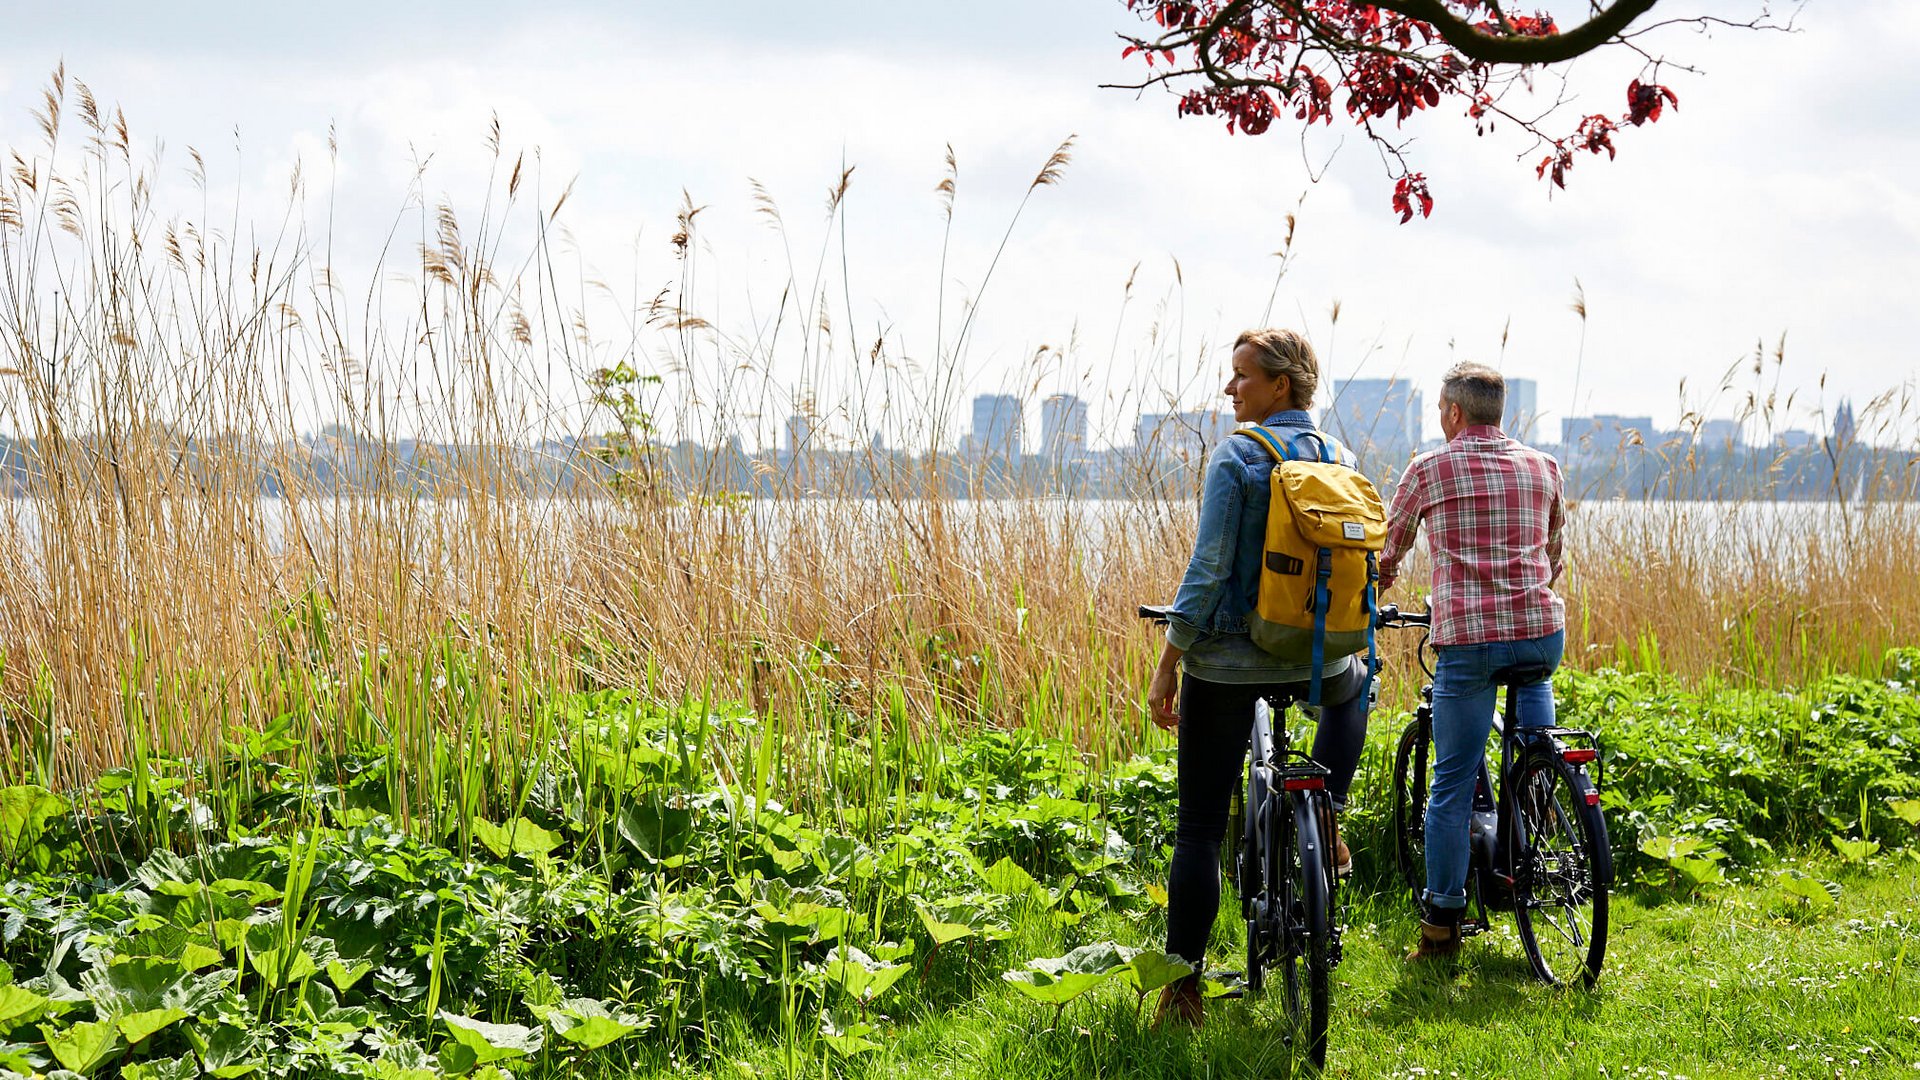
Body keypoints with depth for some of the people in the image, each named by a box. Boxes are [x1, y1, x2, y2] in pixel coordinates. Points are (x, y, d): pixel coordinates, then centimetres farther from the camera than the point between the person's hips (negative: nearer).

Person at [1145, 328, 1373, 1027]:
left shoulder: (1236, 457, -11)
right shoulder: (1342, 459, 5)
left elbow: (1208, 568, -15)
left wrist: (1167, 665, -11)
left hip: (1227, 659, -4)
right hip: (1316, 658, 4)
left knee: (1199, 829, 4)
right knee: (1353, 687, 42)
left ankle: (1183, 990, 4)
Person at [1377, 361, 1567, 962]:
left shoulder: (1429, 469, 4)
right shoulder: (1543, 468, 13)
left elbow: (1391, 544, 19)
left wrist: (1380, 580, 41)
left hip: (1467, 637, -3)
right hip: (1543, 631, 3)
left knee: (1452, 784, 3)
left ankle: (1441, 924, 5)